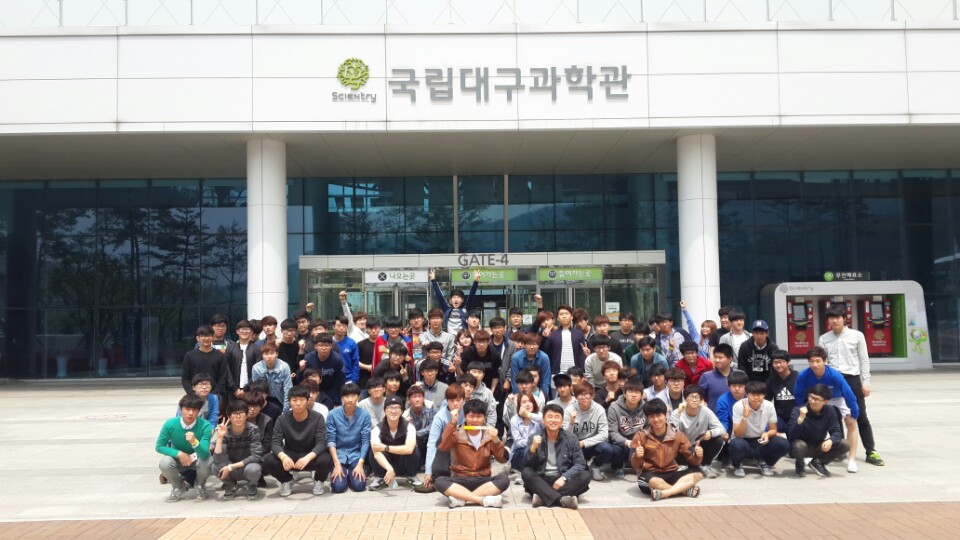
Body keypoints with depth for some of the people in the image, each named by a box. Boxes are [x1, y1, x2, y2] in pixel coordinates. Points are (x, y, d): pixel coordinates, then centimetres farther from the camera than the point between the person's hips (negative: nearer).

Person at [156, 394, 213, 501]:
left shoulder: (205, 425, -28)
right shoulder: (170, 424, -23)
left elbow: (204, 454, -34)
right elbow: (159, 447, -12)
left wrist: (194, 442, -55)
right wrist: (179, 454, -26)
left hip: (197, 459, -1)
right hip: (178, 458, 1)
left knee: (206, 462, -34)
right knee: (164, 463, -30)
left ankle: (200, 486, 4)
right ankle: (178, 487, 4)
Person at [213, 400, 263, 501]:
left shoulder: (253, 430, -19)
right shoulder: (225, 432, -14)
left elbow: (256, 456, -23)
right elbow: (218, 460, -24)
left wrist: (231, 467, -26)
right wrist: (220, 437, -34)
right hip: (231, 471, 2)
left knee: (253, 469, -36)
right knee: (216, 466, -29)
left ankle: (251, 486, 1)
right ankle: (230, 486, 4)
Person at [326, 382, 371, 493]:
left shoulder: (365, 415, -8)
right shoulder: (333, 414, -10)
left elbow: (365, 441, -7)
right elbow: (330, 440, -8)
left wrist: (360, 464, -16)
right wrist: (337, 465, -15)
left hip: (356, 455, 0)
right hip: (339, 454, 0)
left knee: (359, 485, -18)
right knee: (338, 487, -17)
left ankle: (351, 474, 17)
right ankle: (343, 474, 18)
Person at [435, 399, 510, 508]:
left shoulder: (489, 435, 5)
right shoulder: (456, 434, -1)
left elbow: (502, 459, -4)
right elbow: (443, 447, -21)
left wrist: (495, 440, -19)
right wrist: (452, 423, -27)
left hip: (482, 481, 2)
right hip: (460, 481, -2)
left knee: (504, 479, -27)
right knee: (439, 481, -31)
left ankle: (461, 498, -27)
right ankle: (484, 500, -33)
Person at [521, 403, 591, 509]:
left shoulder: (571, 438, 1)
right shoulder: (534, 438, 0)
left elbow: (580, 464, -5)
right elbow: (526, 465, -6)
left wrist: (564, 477, -21)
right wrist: (533, 448, -25)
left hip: (564, 480, 1)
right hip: (541, 481, 0)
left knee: (585, 476, -25)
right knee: (526, 473, -28)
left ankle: (543, 497, -33)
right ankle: (561, 499, -40)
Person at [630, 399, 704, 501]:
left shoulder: (677, 434, -1)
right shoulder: (641, 436, -7)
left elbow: (691, 458, 1)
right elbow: (635, 465, -9)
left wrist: (697, 456, -22)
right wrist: (637, 457, -32)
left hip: (671, 474, 3)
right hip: (650, 475, -3)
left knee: (697, 473, -19)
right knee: (653, 482, -38)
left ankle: (664, 493, -29)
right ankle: (685, 489, -18)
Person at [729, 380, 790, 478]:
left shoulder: (769, 406, -10)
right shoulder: (739, 406, -18)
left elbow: (773, 430, 1)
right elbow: (738, 434, -21)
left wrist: (767, 434, -24)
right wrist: (745, 417, -37)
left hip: (760, 442, 3)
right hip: (743, 441, -3)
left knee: (784, 445, -23)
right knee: (737, 445, -38)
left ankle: (764, 462, 8)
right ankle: (738, 465, -1)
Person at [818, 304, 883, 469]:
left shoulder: (857, 335, 1)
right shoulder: (824, 339, 5)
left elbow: (864, 360, 2)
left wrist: (866, 382, -2)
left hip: (852, 379, -1)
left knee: (861, 417, 3)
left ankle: (871, 452, 10)